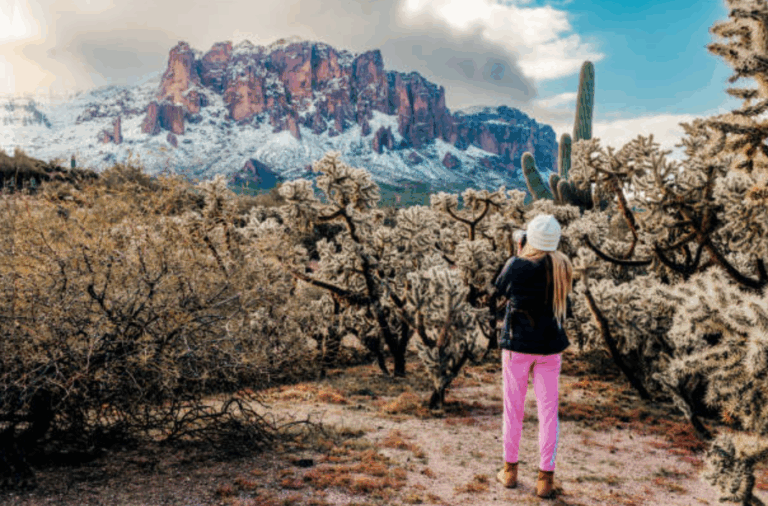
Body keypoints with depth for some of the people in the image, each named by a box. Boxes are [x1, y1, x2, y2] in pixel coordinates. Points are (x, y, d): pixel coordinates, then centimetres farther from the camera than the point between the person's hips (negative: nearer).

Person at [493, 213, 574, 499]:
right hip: (550, 346, 2)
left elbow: (501, 288, 5)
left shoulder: (517, 266, -14)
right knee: (548, 411, 9)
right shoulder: (563, 269, -3)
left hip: (517, 345, -2)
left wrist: (519, 254, 9)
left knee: (513, 408, 12)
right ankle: (546, 478, 12)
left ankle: (510, 470, 23)